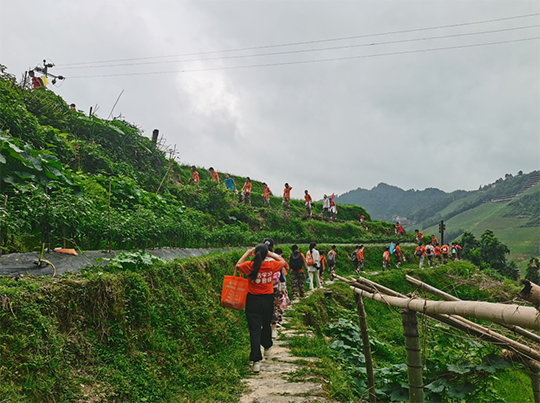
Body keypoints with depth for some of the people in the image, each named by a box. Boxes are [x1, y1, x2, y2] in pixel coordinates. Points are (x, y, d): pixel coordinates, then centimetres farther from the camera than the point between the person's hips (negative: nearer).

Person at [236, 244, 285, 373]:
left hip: (253, 300, -2)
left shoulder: (250, 266, -14)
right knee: (266, 325, 23)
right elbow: (283, 262, 11)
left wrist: (247, 253, 11)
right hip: (268, 299, 2)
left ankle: (256, 361, -5)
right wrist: (271, 254, 8)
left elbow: (238, 265, 8)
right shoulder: (271, 265, -10)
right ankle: (267, 347, 47)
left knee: (255, 329, 0)